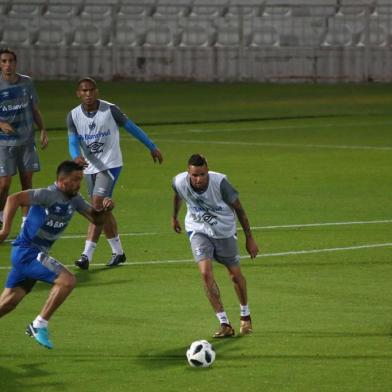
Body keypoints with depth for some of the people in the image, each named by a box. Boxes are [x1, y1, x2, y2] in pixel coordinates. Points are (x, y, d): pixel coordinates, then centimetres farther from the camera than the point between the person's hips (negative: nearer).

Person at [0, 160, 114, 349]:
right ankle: (39, 325, -10)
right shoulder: (48, 195, -19)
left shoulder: (74, 199, 8)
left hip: (36, 254, 9)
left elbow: (95, 218, 13)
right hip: (26, 251, -9)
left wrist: (106, 209, -9)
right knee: (67, 280, -19)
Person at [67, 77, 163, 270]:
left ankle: (87, 255, -23)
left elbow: (131, 127, 1)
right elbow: (73, 142, -11)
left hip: (110, 165, -5)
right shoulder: (73, 116, -2)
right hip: (90, 167, 5)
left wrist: (152, 148, 8)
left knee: (98, 206, -18)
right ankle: (117, 252, 26)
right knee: (102, 211, 12)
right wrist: (76, 157, -34)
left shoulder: (110, 110, -10)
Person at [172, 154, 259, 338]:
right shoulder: (179, 182, -22)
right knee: (205, 273, -19)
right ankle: (225, 324, -14)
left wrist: (249, 239, -11)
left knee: (235, 275, 9)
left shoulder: (220, 182, -30)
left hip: (224, 231, -1)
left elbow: (238, 208, -16)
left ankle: (245, 316, 37)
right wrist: (174, 217, 22)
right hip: (198, 231, 1)